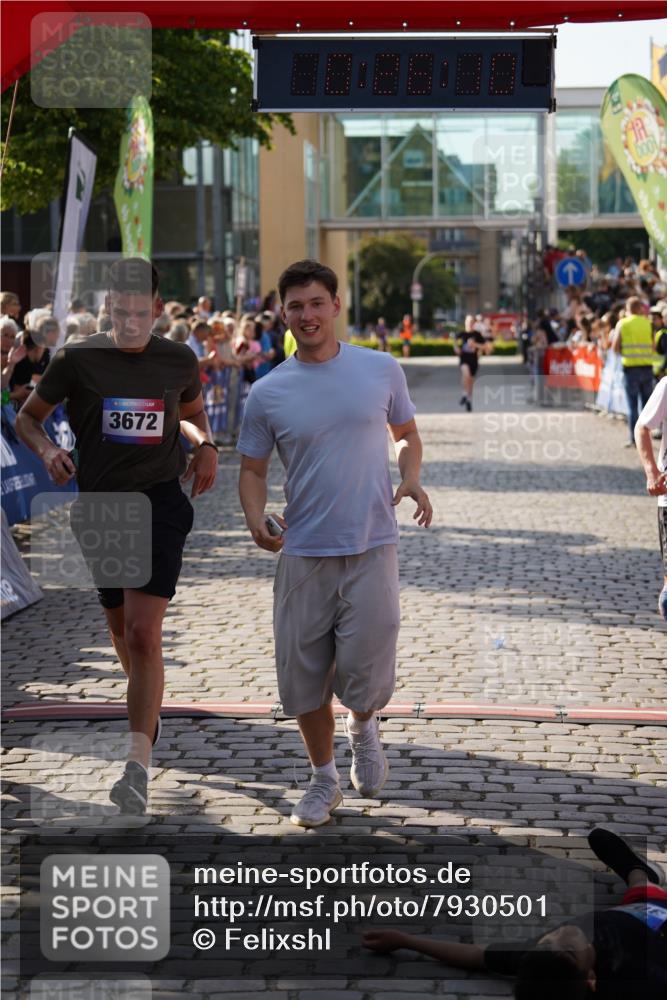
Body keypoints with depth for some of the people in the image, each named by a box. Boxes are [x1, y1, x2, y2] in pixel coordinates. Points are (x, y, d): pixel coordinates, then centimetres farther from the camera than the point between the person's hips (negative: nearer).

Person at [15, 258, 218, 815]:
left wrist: (205, 446, 2)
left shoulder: (180, 362, 1)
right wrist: (48, 450, -13)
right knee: (121, 628, 17)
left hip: (160, 502, -2)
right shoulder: (78, 360, -4)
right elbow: (28, 417, 7)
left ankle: (139, 767, -20)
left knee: (144, 633, -16)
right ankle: (148, 708, 48)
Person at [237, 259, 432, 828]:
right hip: (302, 553, 1)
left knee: (365, 672, -9)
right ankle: (324, 780, 26)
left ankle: (363, 727, 27)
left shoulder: (381, 370, 2)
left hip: (372, 547, -1)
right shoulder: (268, 393, 1)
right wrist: (256, 520, -11)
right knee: (304, 679, 5)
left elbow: (406, 433, 16)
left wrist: (412, 480, -4)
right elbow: (253, 468, 8)